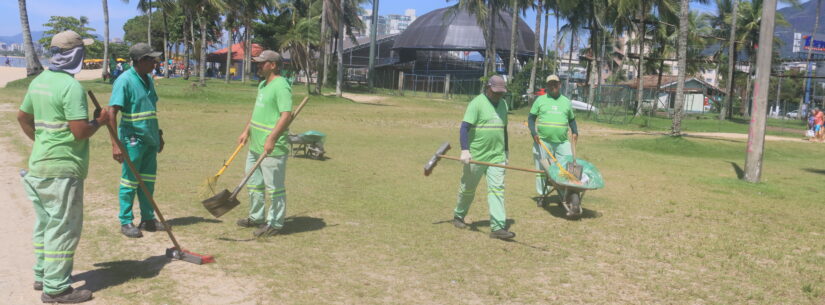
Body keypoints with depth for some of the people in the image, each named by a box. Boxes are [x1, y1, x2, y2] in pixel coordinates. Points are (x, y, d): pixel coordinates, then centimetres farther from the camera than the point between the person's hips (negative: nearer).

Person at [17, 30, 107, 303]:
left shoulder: (39, 81, 10)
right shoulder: (71, 86, -18)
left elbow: (22, 117, 20)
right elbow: (80, 131, -22)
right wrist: (100, 120, -5)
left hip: (38, 165, 10)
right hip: (62, 169, -9)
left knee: (45, 224, 19)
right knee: (64, 227, -2)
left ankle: (43, 275, 31)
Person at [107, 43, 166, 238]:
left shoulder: (148, 79, 11)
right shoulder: (125, 80, -14)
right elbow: (112, 112, -19)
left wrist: (159, 134, 22)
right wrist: (115, 144, -24)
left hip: (150, 139, 7)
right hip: (133, 139, -7)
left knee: (148, 181, 13)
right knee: (130, 182, 2)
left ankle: (148, 219, 22)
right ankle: (126, 222, 12)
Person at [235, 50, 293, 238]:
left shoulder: (281, 86, -17)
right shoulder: (263, 84, 15)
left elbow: (286, 115, -25)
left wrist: (271, 139, -30)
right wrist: (247, 131, 22)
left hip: (272, 148, -11)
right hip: (256, 145, 11)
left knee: (274, 187, 0)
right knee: (253, 183, 20)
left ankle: (275, 224, 11)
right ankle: (256, 217, 35)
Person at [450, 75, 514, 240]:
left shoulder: (503, 104, 12)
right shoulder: (477, 103, -9)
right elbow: (464, 127, -17)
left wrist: (506, 151, 23)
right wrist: (464, 150, -28)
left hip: (496, 156, 5)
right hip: (476, 156, -5)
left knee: (497, 189, -6)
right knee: (468, 189, 10)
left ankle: (498, 227, -9)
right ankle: (458, 216, 32)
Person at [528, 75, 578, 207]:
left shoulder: (566, 102, 14)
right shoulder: (540, 100, 7)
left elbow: (571, 119, 24)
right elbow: (531, 117, 7)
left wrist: (575, 132, 6)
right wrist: (534, 133, -8)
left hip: (562, 142, 1)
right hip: (543, 141, -1)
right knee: (542, 169, 4)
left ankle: (564, 195, 1)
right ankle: (542, 194, 15)